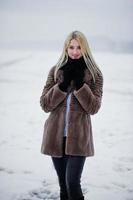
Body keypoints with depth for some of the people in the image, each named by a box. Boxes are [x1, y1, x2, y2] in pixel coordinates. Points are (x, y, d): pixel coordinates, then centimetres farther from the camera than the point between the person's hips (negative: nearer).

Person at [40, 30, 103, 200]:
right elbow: (45, 104, -2)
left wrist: (79, 84, -17)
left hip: (79, 137, -3)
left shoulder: (94, 74, 0)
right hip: (56, 135, 3)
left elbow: (93, 108, -8)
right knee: (63, 185, 14)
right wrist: (63, 84, -14)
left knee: (72, 183, -12)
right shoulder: (56, 71, 4)